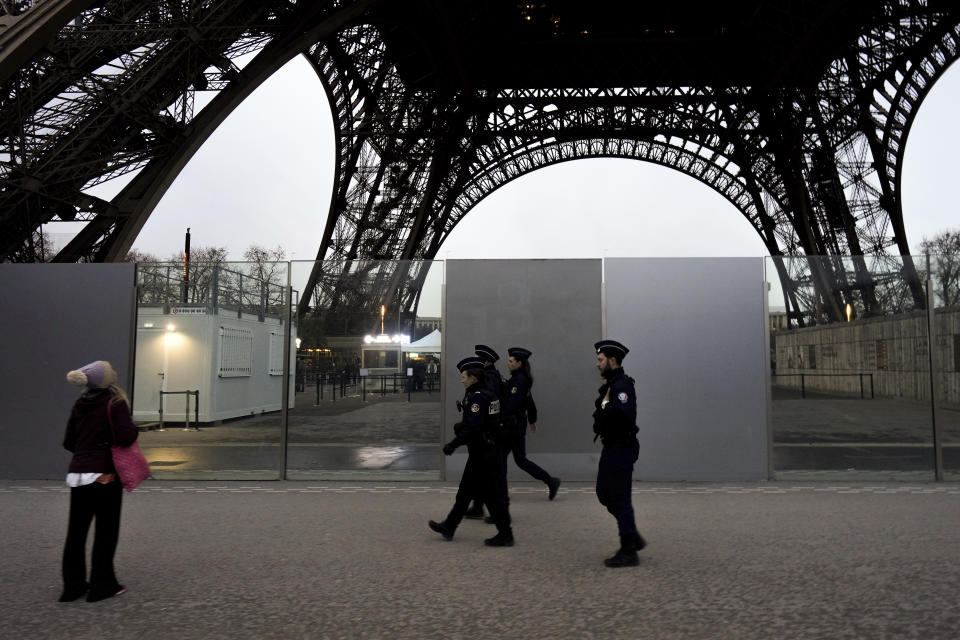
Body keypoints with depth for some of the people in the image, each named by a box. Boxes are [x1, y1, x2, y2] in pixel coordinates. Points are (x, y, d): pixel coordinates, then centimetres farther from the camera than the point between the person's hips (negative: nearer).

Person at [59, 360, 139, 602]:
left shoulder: (79, 405, 9)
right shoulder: (115, 404, -10)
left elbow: (69, 442, 12)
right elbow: (126, 436, -21)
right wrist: (134, 429, 0)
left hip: (77, 473, 6)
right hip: (105, 474, -6)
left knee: (77, 530, 12)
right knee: (106, 531, 4)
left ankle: (73, 585, 18)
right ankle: (102, 585, 9)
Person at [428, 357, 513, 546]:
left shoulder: (477, 397, -19)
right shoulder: (487, 394, 11)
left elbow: (473, 428, -26)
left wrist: (453, 444, -19)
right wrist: (461, 425, 7)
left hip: (482, 454, -10)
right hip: (488, 451, 10)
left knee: (493, 495, -1)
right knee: (465, 491, 17)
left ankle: (505, 535, 7)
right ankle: (449, 527, 26)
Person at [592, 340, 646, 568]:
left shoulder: (622, 385, -19)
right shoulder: (612, 384, 12)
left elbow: (627, 413, -34)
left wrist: (606, 406, -22)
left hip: (621, 448, -11)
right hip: (612, 447, 11)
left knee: (619, 498, -2)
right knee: (604, 493, 18)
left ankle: (629, 552, 10)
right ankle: (633, 538, 27)